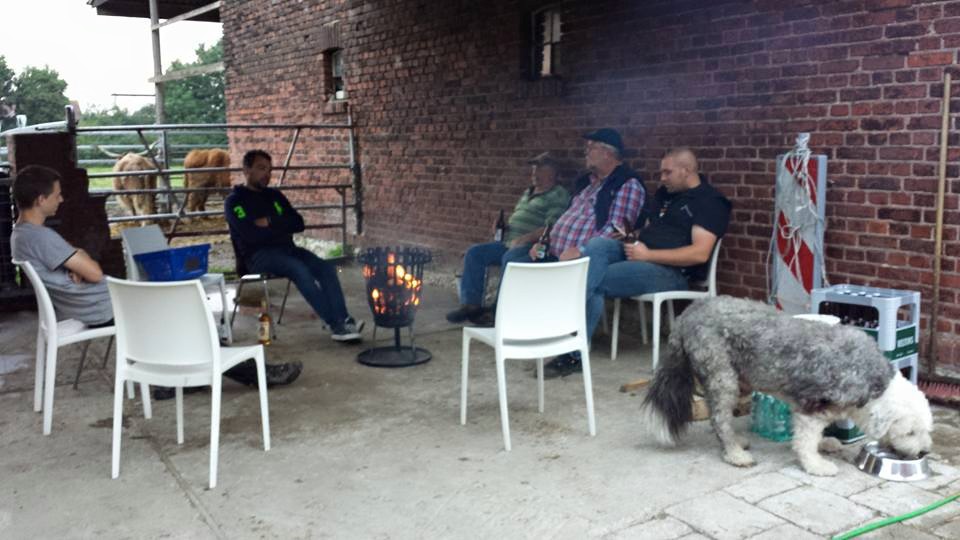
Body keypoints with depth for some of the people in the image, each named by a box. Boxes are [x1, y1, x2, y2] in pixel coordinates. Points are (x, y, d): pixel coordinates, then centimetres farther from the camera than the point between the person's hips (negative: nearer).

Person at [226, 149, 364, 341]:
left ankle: (343, 319, -29)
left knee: (326, 267, -20)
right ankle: (335, 325, -34)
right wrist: (282, 226, -2)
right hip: (258, 255, -6)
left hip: (286, 249, 6)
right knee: (299, 269, -33)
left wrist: (270, 223, -5)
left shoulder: (274, 195, 20)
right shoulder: (234, 201, 2)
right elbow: (251, 235, -13)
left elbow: (298, 223, 10)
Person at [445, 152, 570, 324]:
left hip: (532, 246, -9)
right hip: (509, 242, 9)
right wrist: (503, 227, 10)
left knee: (510, 258, -37)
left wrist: (525, 239, -23)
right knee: (474, 253, -5)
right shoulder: (527, 193, 24)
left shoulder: (558, 195, -5)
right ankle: (471, 303, -7)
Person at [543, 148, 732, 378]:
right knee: (597, 244, -23)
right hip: (641, 254, 8)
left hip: (670, 271, -7)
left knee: (593, 280, -23)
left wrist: (648, 255, -18)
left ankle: (573, 352, -15)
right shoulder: (664, 193, 22)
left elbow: (700, 253, -16)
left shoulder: (709, 201, -4)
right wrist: (633, 240, 3)